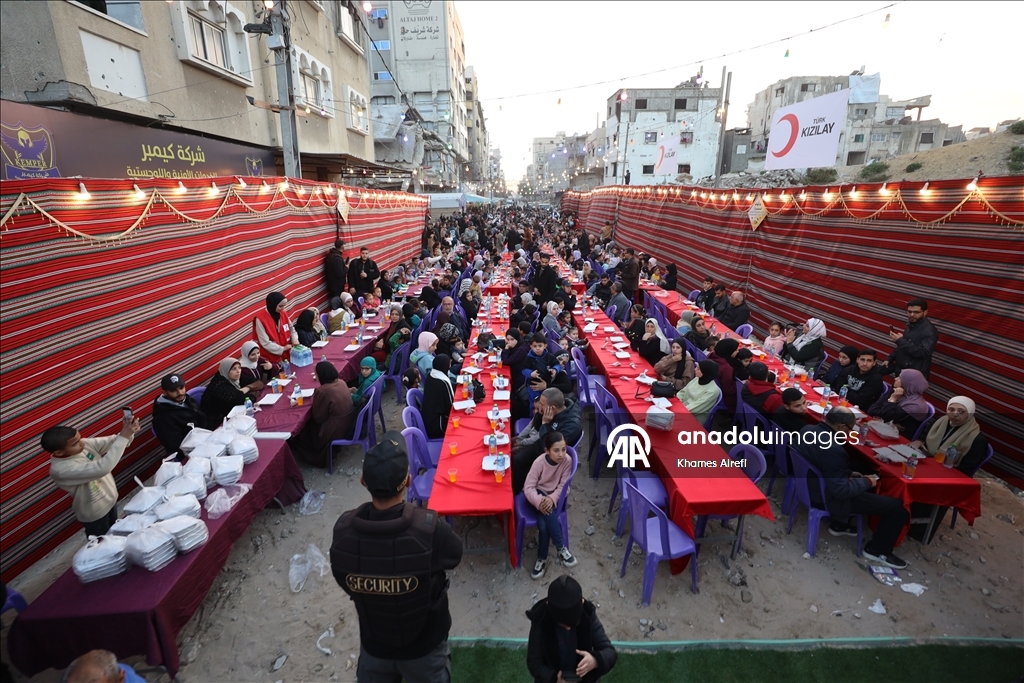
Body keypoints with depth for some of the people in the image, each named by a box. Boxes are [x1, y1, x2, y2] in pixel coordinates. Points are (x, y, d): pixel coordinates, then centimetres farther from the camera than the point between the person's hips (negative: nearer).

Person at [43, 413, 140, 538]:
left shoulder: (84, 445, -16)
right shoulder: (61, 470, -34)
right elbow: (102, 468, -45)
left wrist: (127, 433, -40)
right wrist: (123, 437, -48)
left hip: (110, 499, 6)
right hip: (94, 514, -6)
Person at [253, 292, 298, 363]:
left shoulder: (284, 314, 1)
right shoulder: (260, 319, -16)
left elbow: (291, 329, 12)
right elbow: (265, 343, -18)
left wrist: (294, 339, -8)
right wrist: (282, 349, -15)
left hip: (286, 355, 5)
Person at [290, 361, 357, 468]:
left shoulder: (322, 391, -24)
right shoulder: (341, 382, -1)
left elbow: (318, 418, -14)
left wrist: (314, 402, 2)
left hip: (336, 431, -7)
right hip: (349, 423, 8)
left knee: (303, 427, 18)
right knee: (310, 421, 26)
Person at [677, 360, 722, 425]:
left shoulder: (713, 390, -19)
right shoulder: (697, 379, 4)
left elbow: (697, 407, -21)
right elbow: (683, 391, 10)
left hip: (698, 415, -7)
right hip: (684, 408, 7)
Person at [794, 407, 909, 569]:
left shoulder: (807, 429, -7)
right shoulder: (832, 449, -34)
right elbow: (841, 491, -26)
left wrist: (849, 473, 8)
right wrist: (867, 482, -10)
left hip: (809, 485, 9)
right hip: (828, 499, -9)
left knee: (863, 479, 32)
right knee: (897, 506, 1)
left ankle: (839, 524, 37)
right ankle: (877, 550, 21)